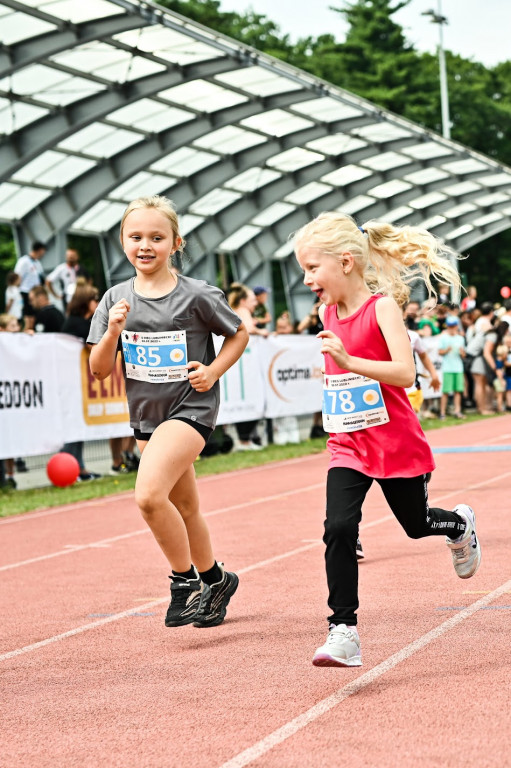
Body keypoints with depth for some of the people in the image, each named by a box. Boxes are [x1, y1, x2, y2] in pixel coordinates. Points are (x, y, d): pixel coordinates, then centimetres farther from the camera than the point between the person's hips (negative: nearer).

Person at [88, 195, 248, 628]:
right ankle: (215, 580, 38)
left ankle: (185, 580, -4)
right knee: (185, 509, 18)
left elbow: (239, 333, 5)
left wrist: (214, 370, -9)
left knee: (149, 494, -24)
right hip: (146, 415, 6)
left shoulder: (196, 296, -11)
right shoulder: (116, 300, 0)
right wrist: (113, 332, -18)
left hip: (190, 408, -6)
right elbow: (99, 371, -1)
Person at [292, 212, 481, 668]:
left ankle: (460, 525, 51)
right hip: (347, 446, 4)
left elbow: (405, 373, -29)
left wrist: (350, 362, -38)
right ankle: (344, 631, -12)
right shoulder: (329, 313, 3)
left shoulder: (383, 307, -16)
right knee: (339, 528, -15)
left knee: (417, 525, 15)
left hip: (397, 444, -4)